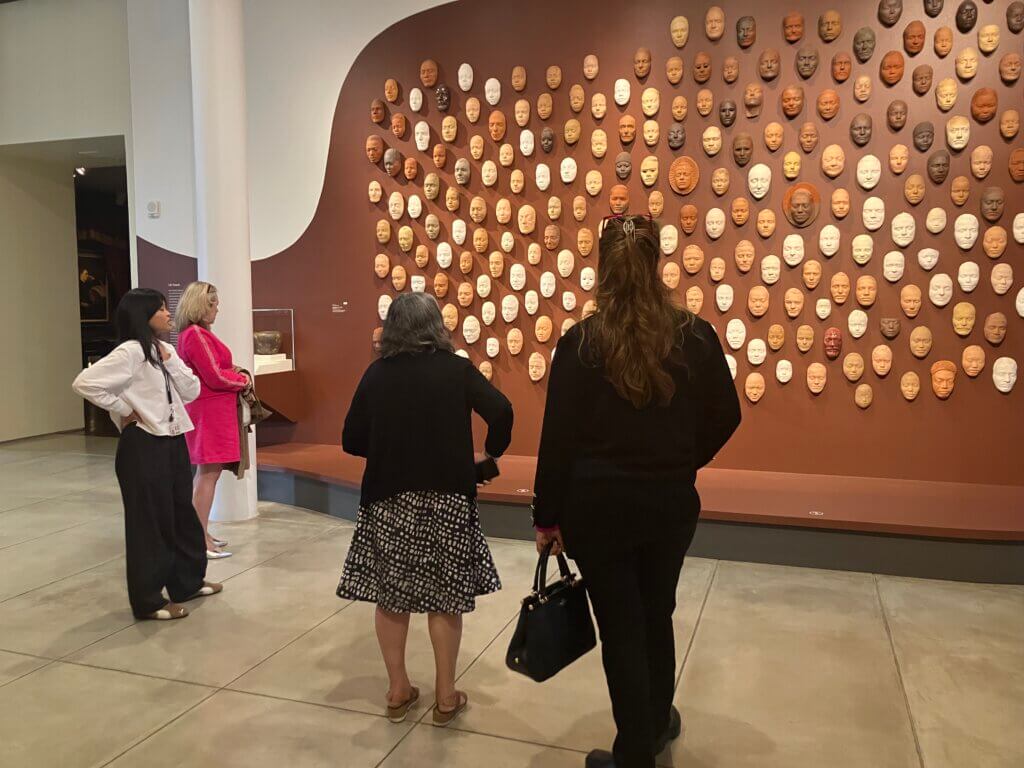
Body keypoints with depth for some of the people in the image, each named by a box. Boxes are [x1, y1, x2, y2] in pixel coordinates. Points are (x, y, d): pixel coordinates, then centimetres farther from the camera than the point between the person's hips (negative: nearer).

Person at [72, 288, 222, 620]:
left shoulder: (163, 350, 11)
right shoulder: (130, 352, -15)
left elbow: (191, 392, 6)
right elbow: (85, 382, -24)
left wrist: (170, 360, -6)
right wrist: (124, 411, -15)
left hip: (173, 441, 9)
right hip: (144, 446, -8)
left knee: (181, 512, 17)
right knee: (150, 520, 0)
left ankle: (188, 581, 33)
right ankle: (149, 600, 13)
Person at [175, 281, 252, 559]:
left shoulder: (199, 333, 15)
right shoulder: (195, 334, -17)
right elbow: (215, 377, -19)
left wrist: (233, 371, 1)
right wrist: (244, 379, -5)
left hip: (212, 410, 11)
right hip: (209, 411, -11)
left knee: (206, 472, 14)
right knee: (209, 472, -7)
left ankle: (201, 534, 22)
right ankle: (200, 541, -2)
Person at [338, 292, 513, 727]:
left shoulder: (376, 373, 0)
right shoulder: (457, 369, -5)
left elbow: (352, 440, 0)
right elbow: (501, 411, -16)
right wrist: (489, 453, 0)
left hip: (388, 498, 2)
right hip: (446, 497, -1)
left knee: (390, 595, 14)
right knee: (444, 597, 10)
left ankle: (398, 691, 25)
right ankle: (446, 696, 20)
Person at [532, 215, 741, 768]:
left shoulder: (580, 342, -12)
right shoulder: (695, 336, -5)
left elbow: (558, 437, -11)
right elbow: (725, 417, 2)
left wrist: (548, 516, -1)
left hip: (597, 505, -3)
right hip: (671, 502, 3)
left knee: (620, 628, 10)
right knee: (657, 616, 23)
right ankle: (657, 724, 44)